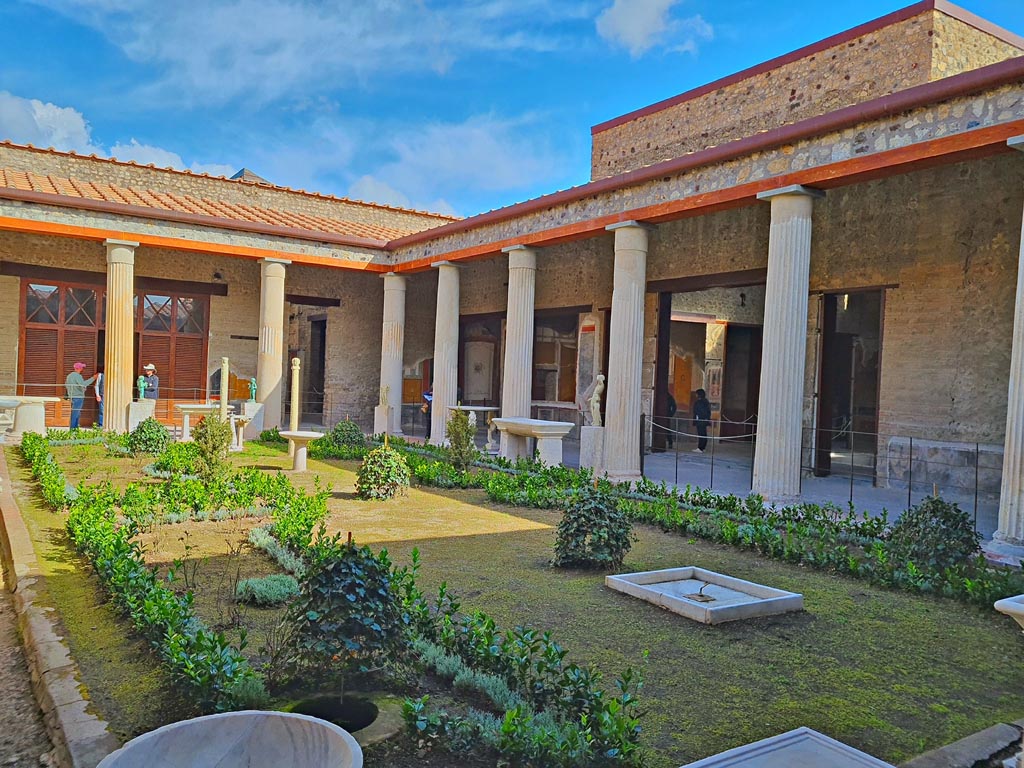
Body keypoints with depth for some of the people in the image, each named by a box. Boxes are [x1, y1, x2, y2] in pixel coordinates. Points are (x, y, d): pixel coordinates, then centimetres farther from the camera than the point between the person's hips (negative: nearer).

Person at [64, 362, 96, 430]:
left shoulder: (69, 375, 15)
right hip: (78, 397, -10)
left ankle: (75, 427, 17)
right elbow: (83, 384, -29)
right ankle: (72, 428, -5)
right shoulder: (77, 376, -15)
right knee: (75, 414, -6)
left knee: (77, 414, 16)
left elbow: (66, 385, 24)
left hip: (71, 397, 10)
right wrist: (93, 378, -26)